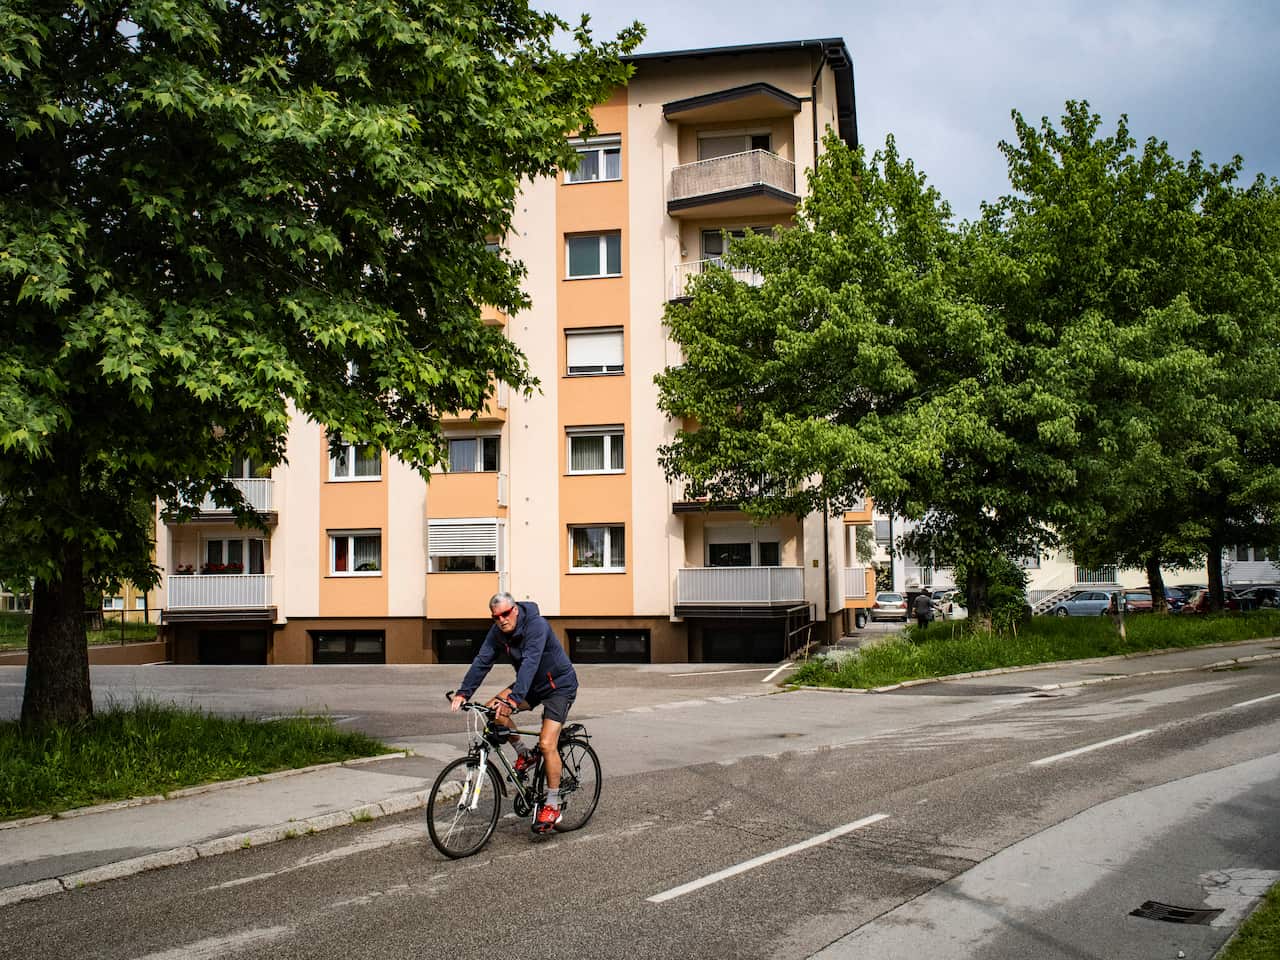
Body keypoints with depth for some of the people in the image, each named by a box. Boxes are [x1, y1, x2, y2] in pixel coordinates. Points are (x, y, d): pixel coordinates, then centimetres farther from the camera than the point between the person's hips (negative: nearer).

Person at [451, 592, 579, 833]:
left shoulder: (536, 625, -28)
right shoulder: (497, 631, -7)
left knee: (547, 744, -19)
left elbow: (530, 662, -39)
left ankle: (553, 806, -5)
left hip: (559, 685, -7)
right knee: (492, 710, -14)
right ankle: (525, 755, 6)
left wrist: (514, 698, -50)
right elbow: (482, 661, -14)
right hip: (531, 685, 7)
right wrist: (463, 693, -27)